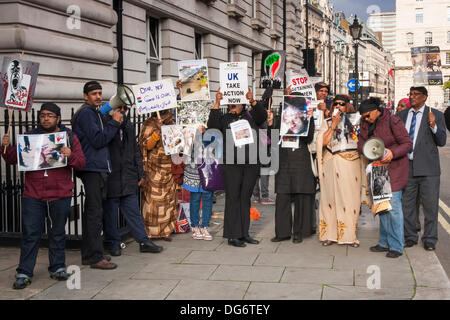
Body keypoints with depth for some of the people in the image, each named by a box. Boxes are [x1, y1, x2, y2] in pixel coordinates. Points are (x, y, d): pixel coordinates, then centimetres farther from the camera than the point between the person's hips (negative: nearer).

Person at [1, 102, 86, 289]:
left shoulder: (70, 137, 7)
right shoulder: (30, 137, 10)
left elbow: (81, 163, 2)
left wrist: (70, 156, -18)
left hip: (60, 195, 0)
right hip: (32, 195, 0)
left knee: (57, 233, 10)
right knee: (30, 234, 0)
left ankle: (57, 268, 22)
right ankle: (24, 273, 5)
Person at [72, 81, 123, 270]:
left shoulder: (94, 113, 23)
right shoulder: (86, 113, -9)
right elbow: (98, 140, -16)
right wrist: (114, 122, -11)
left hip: (97, 169, 11)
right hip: (93, 169, -11)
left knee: (92, 212, 14)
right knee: (95, 213, -10)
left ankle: (89, 254, 21)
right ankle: (95, 257, -8)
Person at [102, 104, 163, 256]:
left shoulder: (129, 125, 14)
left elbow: (136, 151, 18)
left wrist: (140, 173, 15)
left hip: (128, 178, 5)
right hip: (111, 177, -5)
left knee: (133, 211, 8)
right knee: (110, 212, 6)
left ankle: (144, 241, 12)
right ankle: (112, 243, 18)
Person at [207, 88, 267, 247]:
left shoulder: (250, 116, 11)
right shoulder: (224, 118, 6)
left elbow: (263, 116, -6)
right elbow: (212, 126, -11)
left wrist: (252, 101, -20)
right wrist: (217, 103, -16)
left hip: (251, 165, 3)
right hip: (232, 165, -3)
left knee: (245, 198, 9)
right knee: (233, 199, -1)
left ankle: (244, 233, 18)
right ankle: (232, 236, 3)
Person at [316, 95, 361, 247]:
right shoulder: (327, 123, 13)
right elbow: (323, 142, -3)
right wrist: (333, 125, -5)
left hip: (350, 165, 0)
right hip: (331, 165, 1)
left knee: (350, 198, -4)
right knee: (330, 197, -1)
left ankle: (349, 235, 2)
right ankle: (329, 234, 4)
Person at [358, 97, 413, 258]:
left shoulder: (393, 121, -14)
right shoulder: (366, 123, 5)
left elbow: (408, 144, -13)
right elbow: (361, 142, 8)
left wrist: (392, 153, -29)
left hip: (394, 167, -7)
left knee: (393, 205, -9)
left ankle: (396, 246, -3)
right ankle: (385, 242, 20)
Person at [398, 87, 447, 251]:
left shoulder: (436, 115, 2)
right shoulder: (402, 115, 12)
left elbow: (442, 142, -4)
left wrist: (433, 126, -20)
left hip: (428, 168, -3)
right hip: (407, 166, 3)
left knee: (430, 205, 2)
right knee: (407, 204, 8)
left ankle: (429, 239, 15)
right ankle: (410, 236, 22)